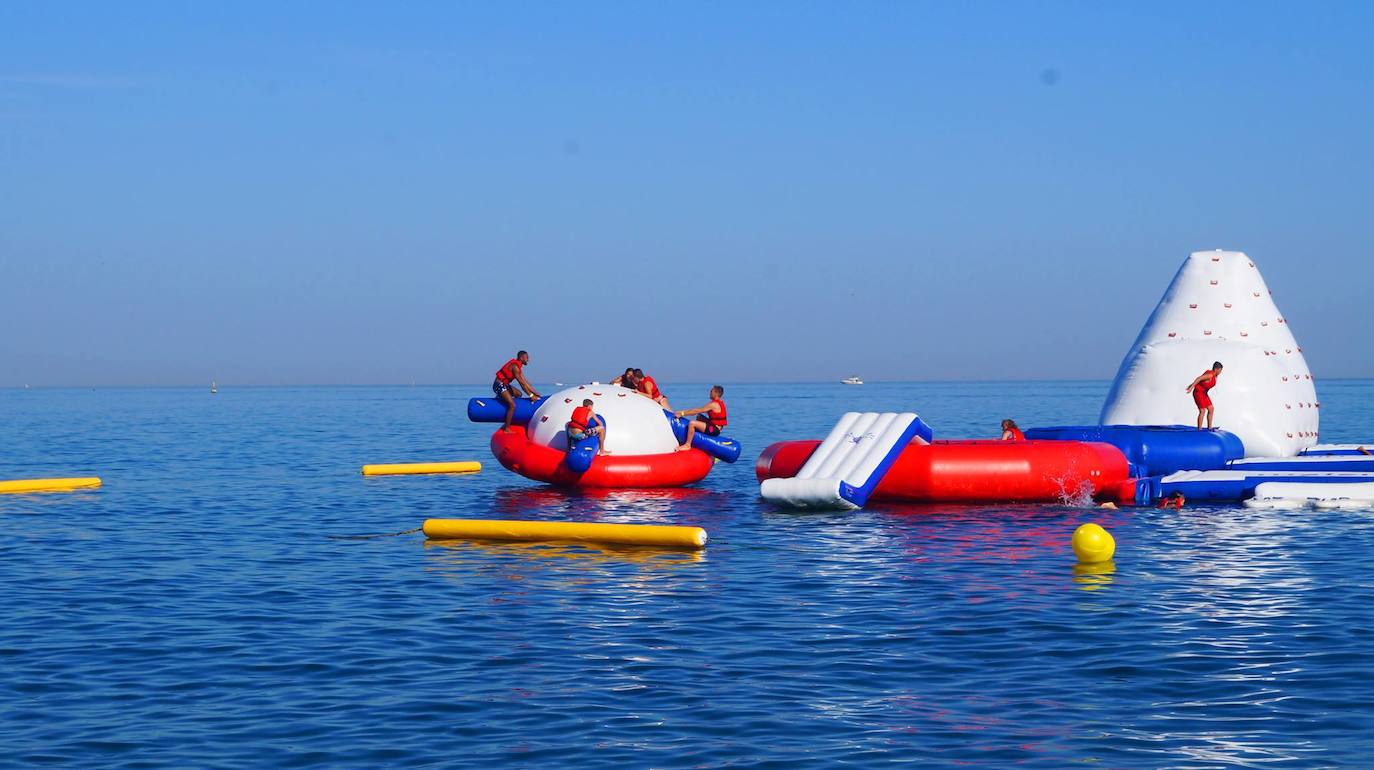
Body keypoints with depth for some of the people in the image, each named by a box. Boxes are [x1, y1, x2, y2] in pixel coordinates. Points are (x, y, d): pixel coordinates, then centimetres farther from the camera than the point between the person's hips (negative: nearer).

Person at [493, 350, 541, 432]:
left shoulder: (519, 367, 13)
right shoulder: (515, 367, -18)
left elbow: (525, 381, 17)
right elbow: (522, 383, -19)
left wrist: (535, 392, 14)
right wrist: (530, 395, -15)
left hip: (504, 385, 11)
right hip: (499, 385, -11)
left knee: (518, 394, 27)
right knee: (512, 405, -19)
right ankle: (506, 429, -14)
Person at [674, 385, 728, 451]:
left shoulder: (713, 404, -19)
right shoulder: (718, 403, 12)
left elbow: (697, 411, -18)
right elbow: (699, 410, 17)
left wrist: (682, 414, -13)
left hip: (714, 430, -11)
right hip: (715, 427, 11)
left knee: (692, 423, -21)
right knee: (699, 416, 28)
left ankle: (687, 445, -14)